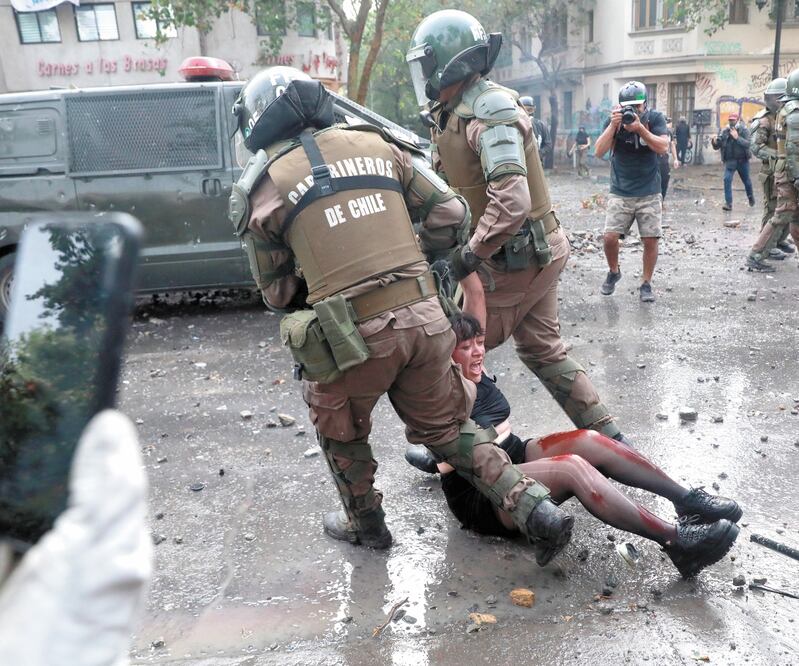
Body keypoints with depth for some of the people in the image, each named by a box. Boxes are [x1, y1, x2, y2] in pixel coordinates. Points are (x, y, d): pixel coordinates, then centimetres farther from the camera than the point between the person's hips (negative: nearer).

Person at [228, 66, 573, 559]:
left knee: (341, 433, 27)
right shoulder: (374, 143, 11)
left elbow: (277, 292, 10)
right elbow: (450, 213, 10)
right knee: (446, 428, 24)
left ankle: (366, 525, 43)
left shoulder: (263, 186, 3)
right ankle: (537, 510, 17)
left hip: (351, 336, -3)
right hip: (424, 318, 4)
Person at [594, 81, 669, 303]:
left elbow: (663, 147, -15)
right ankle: (613, 272, 19)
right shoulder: (614, 120, -2)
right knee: (610, 237, -9)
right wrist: (614, 126, -22)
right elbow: (599, 151, -10)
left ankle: (646, 283, 13)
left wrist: (640, 128, -26)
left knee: (650, 239, -3)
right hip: (620, 193, 1)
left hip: (649, 193, 0)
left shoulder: (655, 118, -3)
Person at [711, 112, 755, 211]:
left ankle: (750, 196, 42)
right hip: (729, 161, 1)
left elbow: (748, 144, -21)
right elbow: (717, 147, -2)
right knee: (727, 180, -16)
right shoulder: (724, 131, -1)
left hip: (742, 160, -1)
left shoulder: (744, 130, -8)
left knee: (746, 180, 16)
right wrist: (715, 142, -24)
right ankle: (728, 203, -13)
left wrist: (737, 137, -31)